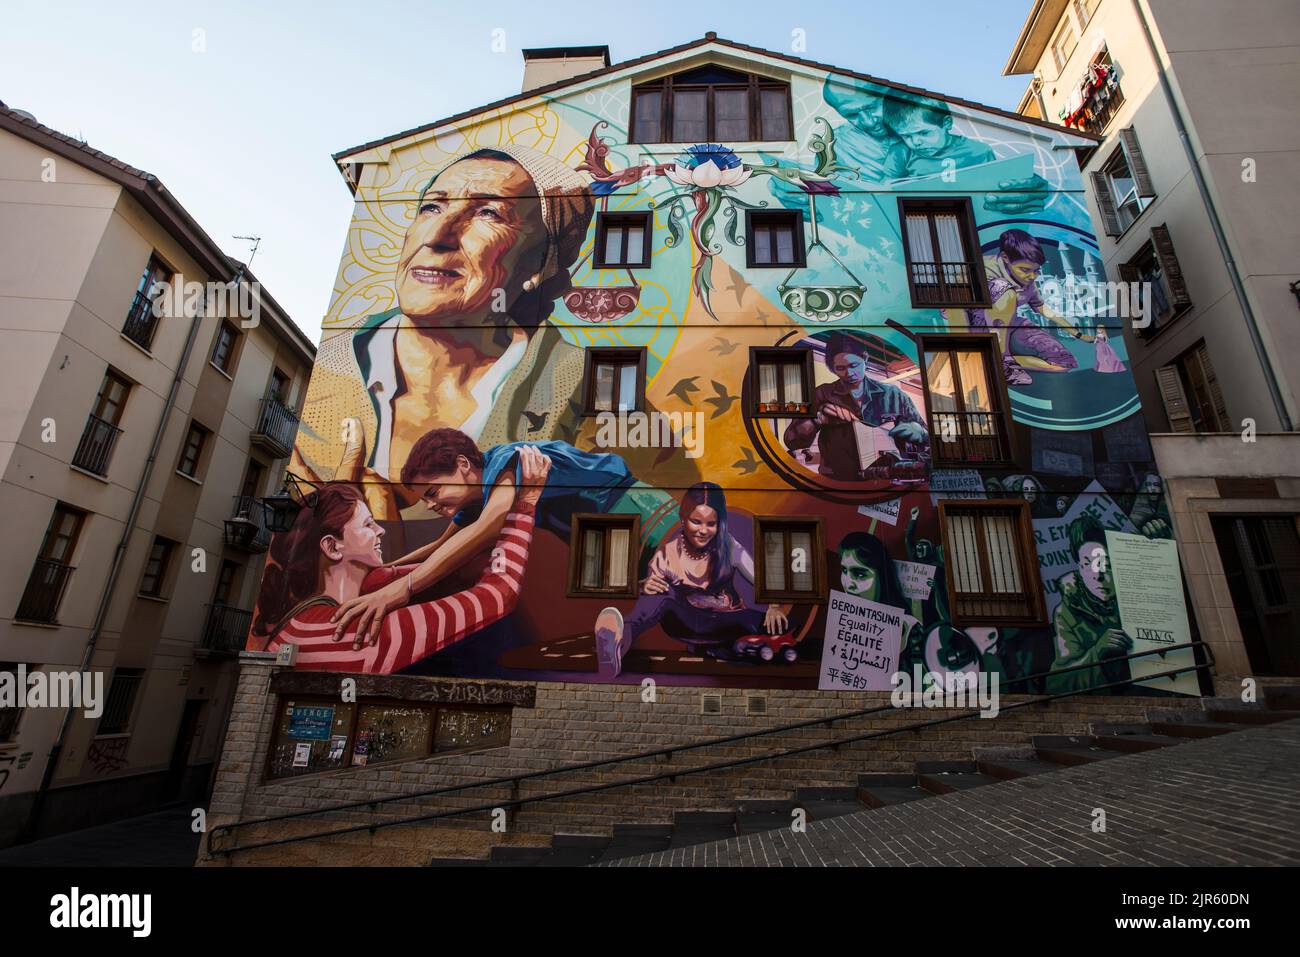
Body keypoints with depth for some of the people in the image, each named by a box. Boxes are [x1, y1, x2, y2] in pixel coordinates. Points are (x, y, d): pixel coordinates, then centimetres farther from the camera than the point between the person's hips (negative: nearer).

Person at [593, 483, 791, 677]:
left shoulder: (729, 548, -12)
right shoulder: (668, 553, -12)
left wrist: (775, 607, -32)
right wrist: (645, 587, -34)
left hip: (724, 623, 1)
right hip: (689, 622, 0)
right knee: (664, 591, -32)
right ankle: (622, 638, -55)